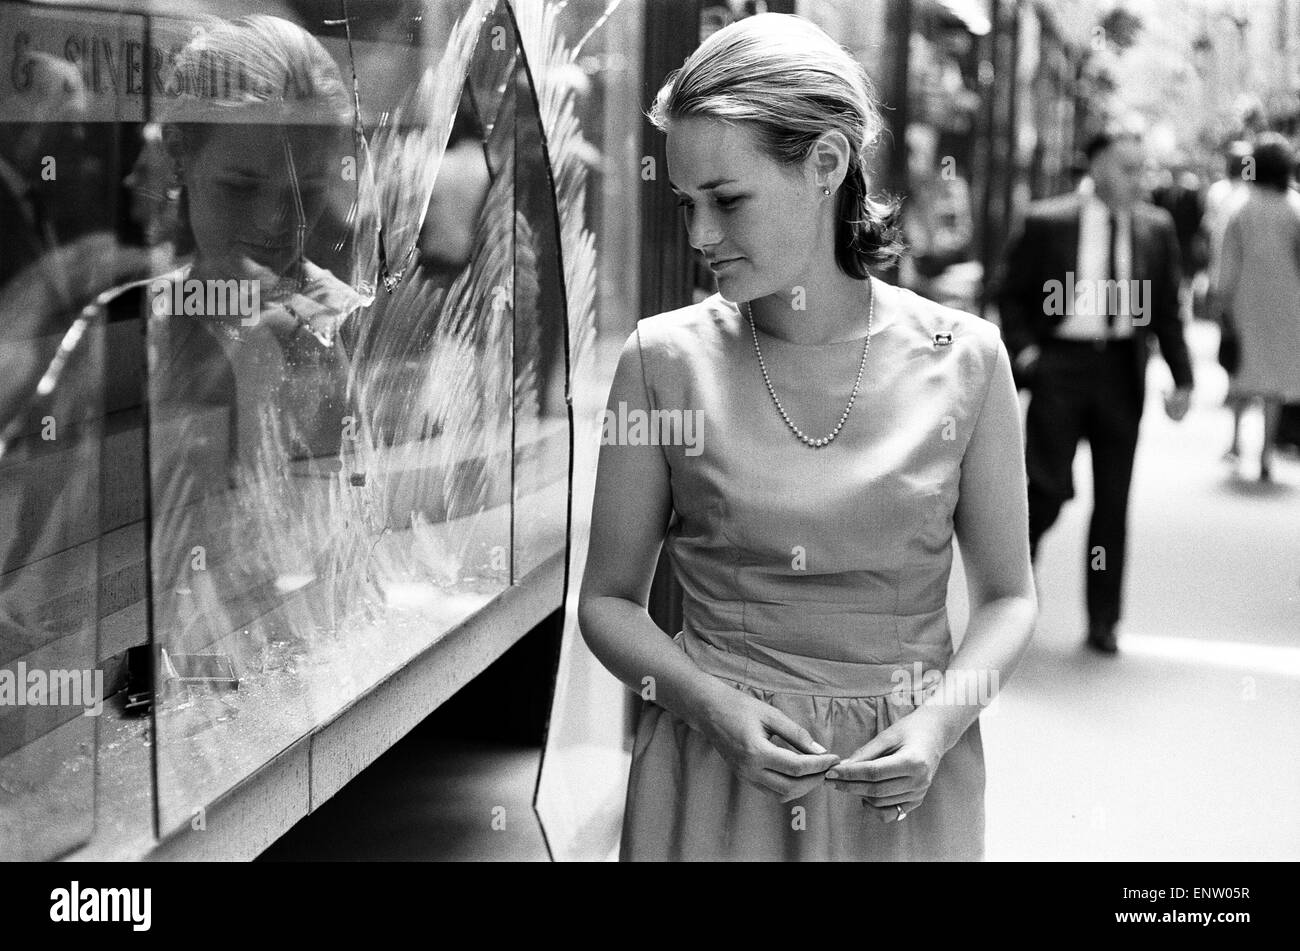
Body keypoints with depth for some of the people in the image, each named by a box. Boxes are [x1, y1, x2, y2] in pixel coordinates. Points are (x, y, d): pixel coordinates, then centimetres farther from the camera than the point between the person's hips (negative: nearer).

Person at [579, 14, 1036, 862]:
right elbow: (609, 598, 0)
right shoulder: (665, 359, -7)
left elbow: (1008, 595, 3)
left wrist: (945, 715, -13)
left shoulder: (964, 360, -7)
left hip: (902, 784, 0)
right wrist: (711, 704, -15)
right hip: (713, 780, 0)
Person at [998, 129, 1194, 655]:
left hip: (1121, 371, 3)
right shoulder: (1046, 222, -2)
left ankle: (1103, 622, 15)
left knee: (1113, 501, 5)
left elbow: (1167, 309, 11)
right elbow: (1011, 294, 5)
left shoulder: (1156, 228, 7)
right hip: (1060, 365, -3)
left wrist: (1182, 377, 3)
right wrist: (1023, 350, -9)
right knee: (1050, 486, -12)